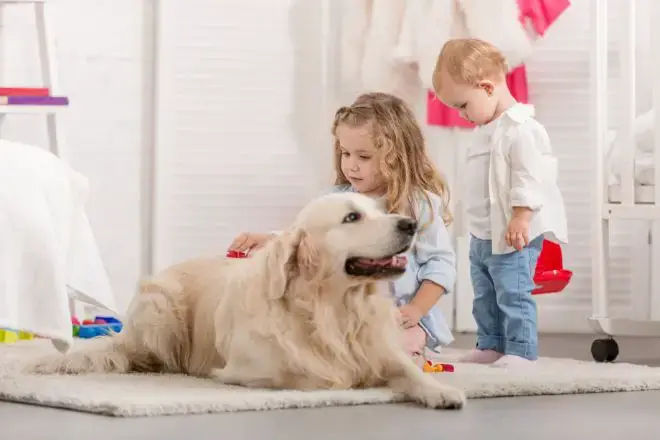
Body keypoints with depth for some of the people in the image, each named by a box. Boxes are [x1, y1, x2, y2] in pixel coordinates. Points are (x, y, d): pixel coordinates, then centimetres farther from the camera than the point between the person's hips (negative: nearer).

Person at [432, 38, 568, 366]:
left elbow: (530, 178, -22)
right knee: (485, 296, 16)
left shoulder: (521, 129, -18)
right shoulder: (486, 128, 14)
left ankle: (520, 349, -1)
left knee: (513, 294, -7)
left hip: (513, 236, -10)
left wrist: (521, 219, -24)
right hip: (482, 236, 10)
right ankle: (491, 345, 25)